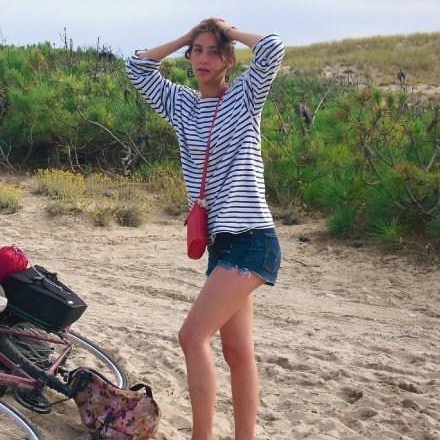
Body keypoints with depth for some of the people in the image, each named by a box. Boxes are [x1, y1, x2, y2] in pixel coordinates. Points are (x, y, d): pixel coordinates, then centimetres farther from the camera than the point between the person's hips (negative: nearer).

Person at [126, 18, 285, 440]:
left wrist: (230, 30, 2)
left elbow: (272, 49, -16)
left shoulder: (244, 96, 0)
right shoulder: (182, 104, 15)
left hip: (251, 240, -7)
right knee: (237, 351, 8)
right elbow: (137, 66, 18)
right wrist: (187, 36, 14)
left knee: (193, 335, -13)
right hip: (220, 242, 7)